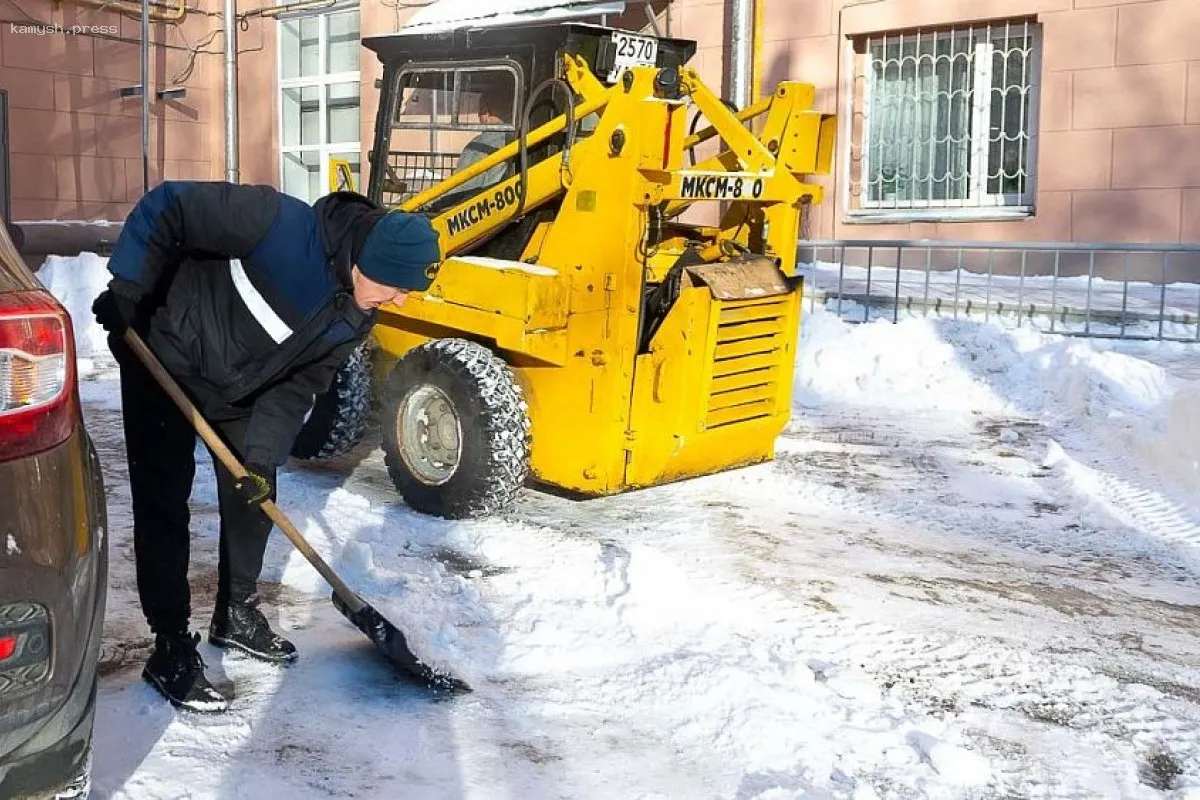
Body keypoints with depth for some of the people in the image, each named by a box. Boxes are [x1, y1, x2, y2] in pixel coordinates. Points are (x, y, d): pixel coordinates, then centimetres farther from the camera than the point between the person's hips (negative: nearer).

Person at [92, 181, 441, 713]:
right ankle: (171, 649, 3)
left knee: (254, 497, 11)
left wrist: (263, 454, -17)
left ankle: (236, 614, 31)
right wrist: (126, 291, -27)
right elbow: (166, 207, -29)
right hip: (163, 363, -7)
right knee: (163, 506, -6)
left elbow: (301, 384, -7)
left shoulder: (356, 315, -11)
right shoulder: (282, 225, -35)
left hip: (238, 388, 7)